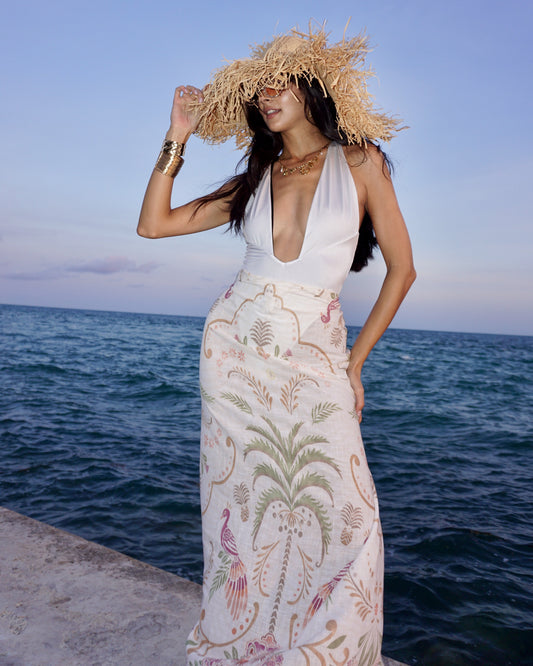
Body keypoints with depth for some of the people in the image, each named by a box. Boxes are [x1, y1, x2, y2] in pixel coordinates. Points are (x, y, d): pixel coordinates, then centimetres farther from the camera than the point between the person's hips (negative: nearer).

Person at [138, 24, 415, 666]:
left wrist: (354, 363, 2)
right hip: (235, 347, 3)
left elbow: (401, 268, 2)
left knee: (345, 517, -8)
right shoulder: (255, 178, 9)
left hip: (313, 359, -2)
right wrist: (178, 138, 3)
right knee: (244, 507, 6)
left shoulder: (359, 162, 1)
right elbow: (153, 223, 9)